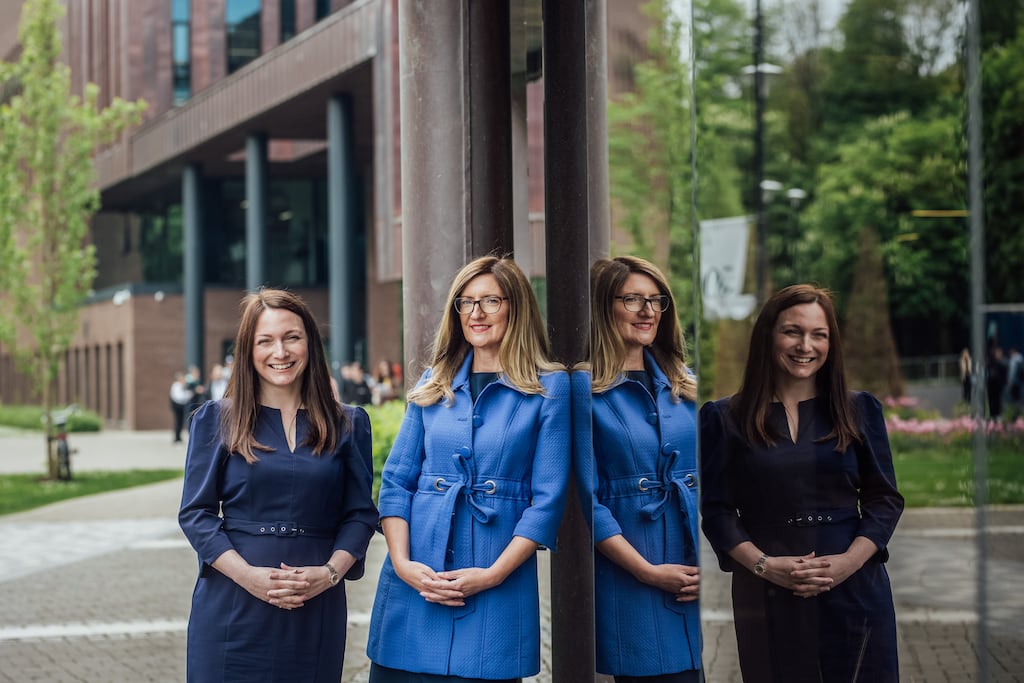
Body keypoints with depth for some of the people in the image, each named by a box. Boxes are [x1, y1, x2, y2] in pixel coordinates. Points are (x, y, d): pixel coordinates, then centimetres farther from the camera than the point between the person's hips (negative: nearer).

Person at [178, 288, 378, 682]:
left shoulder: (347, 425, 8)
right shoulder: (216, 420, 4)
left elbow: (360, 513, 7)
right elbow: (196, 513, 0)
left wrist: (330, 572, -11)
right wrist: (247, 574, -13)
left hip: (316, 612, 1)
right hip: (233, 609, -1)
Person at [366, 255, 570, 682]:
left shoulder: (548, 387, 1)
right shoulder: (432, 385, 12)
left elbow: (548, 499, -4)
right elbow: (396, 481, 8)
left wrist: (493, 574, -12)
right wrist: (402, 563, -7)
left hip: (498, 596, -3)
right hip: (414, 584, 3)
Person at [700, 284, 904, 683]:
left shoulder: (859, 411, 9)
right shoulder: (725, 419, 5)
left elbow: (885, 499, 6)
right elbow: (717, 511, 2)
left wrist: (850, 560, -10)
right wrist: (764, 565, -13)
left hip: (853, 590, 1)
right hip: (766, 600, -1)